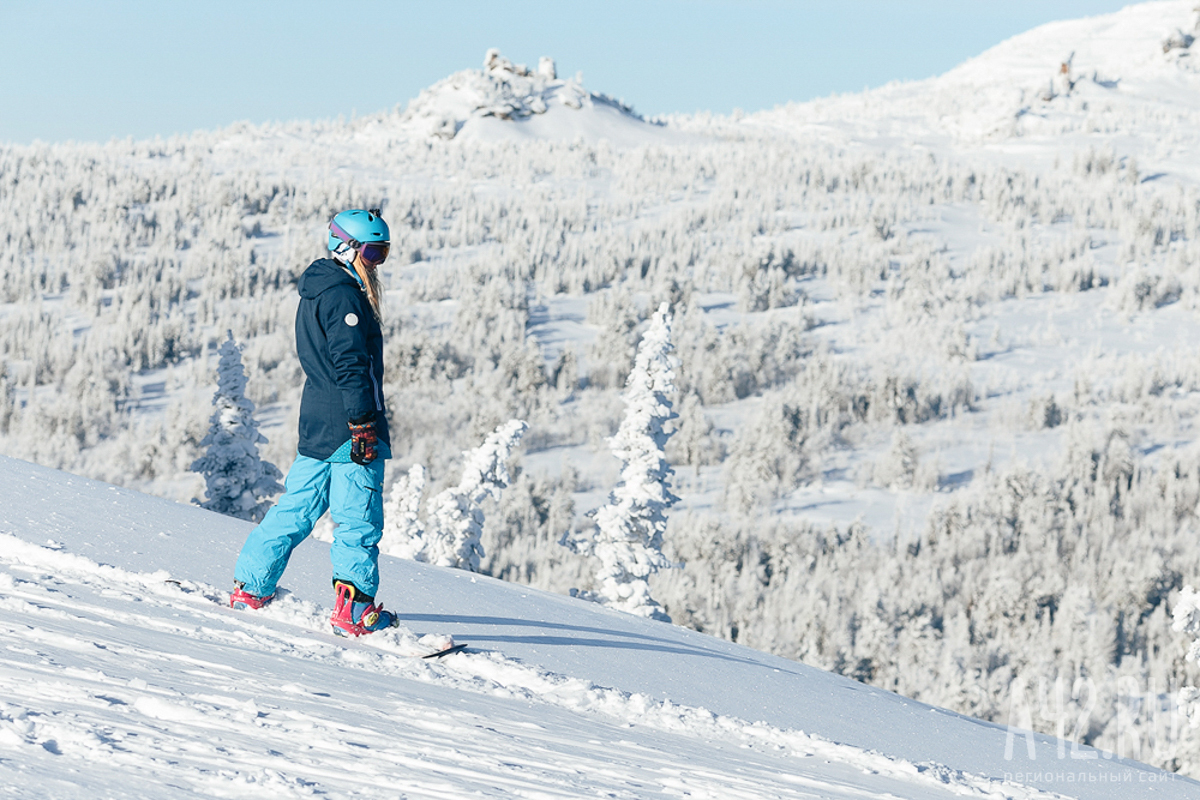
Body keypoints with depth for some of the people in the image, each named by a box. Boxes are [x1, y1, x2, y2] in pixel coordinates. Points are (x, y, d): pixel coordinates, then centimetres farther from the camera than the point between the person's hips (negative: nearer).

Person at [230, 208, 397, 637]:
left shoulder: (316, 291, 18)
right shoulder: (344, 296, -14)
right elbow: (350, 364, -20)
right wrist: (363, 424, -21)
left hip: (316, 425, 10)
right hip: (347, 426, -10)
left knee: (295, 509, 16)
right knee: (358, 520, -6)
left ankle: (250, 586, 19)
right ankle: (354, 610, -7)